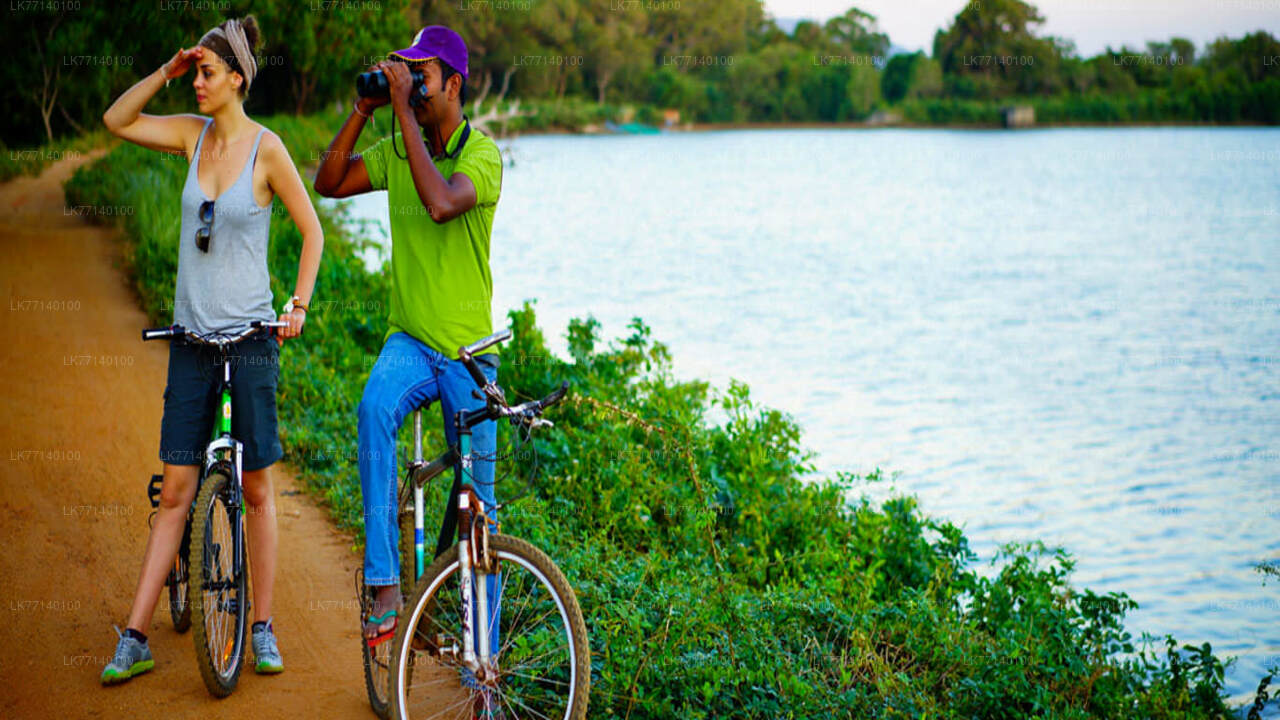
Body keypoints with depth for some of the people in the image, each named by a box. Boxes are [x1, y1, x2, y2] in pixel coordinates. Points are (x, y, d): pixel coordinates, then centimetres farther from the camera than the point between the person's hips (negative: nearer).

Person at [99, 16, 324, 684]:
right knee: (175, 489, 4)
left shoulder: (266, 147, -7)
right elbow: (116, 120, 10)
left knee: (257, 489, 4)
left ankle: (263, 629, 16)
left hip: (250, 334, -4)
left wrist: (300, 304, -7)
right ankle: (134, 639, 7)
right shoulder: (195, 134, 6)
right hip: (191, 334, 4)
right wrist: (165, 72, 0)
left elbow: (311, 230, -1)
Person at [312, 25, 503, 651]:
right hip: (410, 340, 3)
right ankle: (384, 583, -30)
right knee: (374, 408, -33)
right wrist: (363, 110, -6)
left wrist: (405, 112, -26)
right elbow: (328, 183, 2)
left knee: (477, 502, 2)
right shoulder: (396, 150, 5)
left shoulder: (482, 154, -10)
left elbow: (442, 204, -29)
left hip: (469, 349, -3)